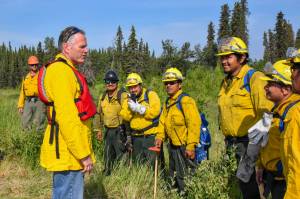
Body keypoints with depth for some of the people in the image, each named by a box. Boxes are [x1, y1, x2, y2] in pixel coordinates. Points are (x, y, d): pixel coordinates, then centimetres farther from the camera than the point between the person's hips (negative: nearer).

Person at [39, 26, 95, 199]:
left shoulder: (67, 70, 17)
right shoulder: (61, 71, -17)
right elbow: (67, 118, -24)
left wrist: (84, 151, 22)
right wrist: (84, 155, -20)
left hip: (72, 153, 11)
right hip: (69, 154, -11)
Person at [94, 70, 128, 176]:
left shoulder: (123, 95, -12)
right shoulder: (103, 97, 11)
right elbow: (99, 114, 20)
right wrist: (98, 129, 18)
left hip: (119, 130, -7)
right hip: (108, 131, 7)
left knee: (121, 155, -3)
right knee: (107, 156, 17)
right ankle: (107, 174, 30)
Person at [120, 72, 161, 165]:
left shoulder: (150, 95, -5)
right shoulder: (128, 99, 12)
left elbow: (155, 112, -19)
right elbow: (125, 117, 1)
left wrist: (138, 108, -19)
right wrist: (130, 107, -15)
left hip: (151, 136, -6)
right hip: (136, 137, 6)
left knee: (152, 164, -4)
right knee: (137, 164, 16)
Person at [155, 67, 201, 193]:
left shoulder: (186, 101, -19)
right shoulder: (167, 103, 10)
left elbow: (194, 124, -24)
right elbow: (163, 121, 14)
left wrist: (190, 146, -26)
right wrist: (160, 137, -1)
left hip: (183, 147, -9)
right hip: (172, 145, 9)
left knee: (183, 177, 2)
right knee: (173, 175, 22)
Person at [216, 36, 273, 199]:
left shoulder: (255, 78, -13)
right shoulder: (226, 82, 13)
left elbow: (266, 113, -18)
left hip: (251, 142, -7)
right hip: (234, 144, 8)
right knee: (243, 184, 17)